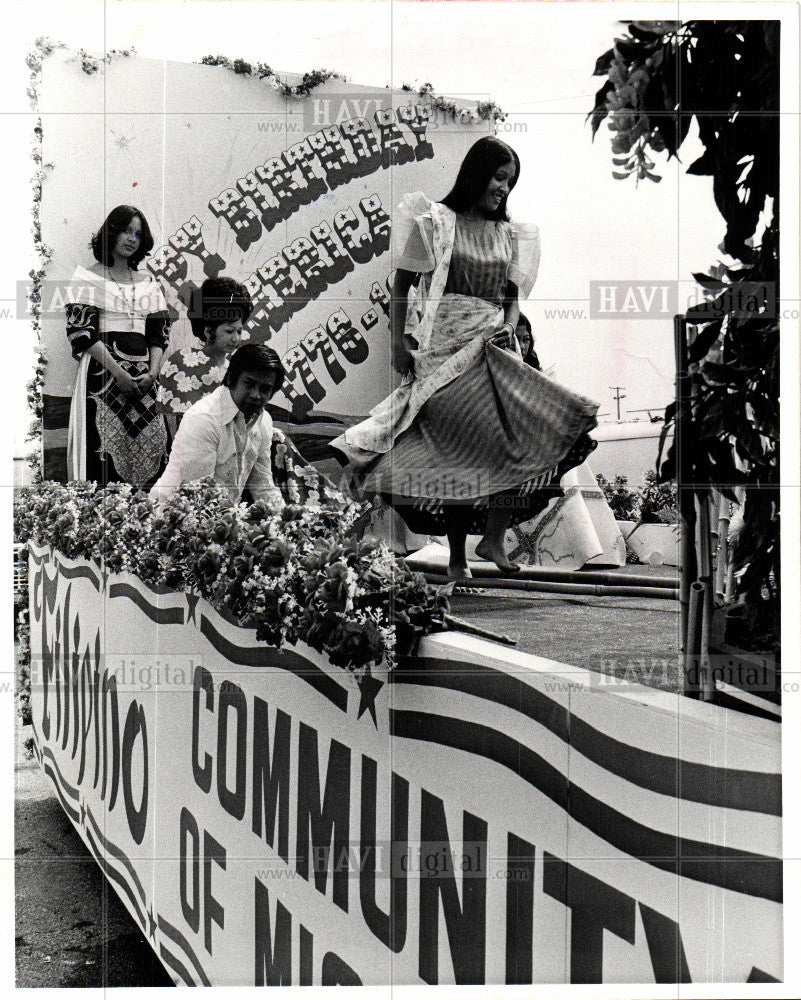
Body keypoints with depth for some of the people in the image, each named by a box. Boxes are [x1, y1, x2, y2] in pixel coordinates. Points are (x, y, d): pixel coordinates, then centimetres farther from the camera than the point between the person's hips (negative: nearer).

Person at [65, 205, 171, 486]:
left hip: (143, 378, 4)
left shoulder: (148, 282, 17)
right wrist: (119, 372, -14)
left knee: (149, 449, -3)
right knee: (104, 450, -11)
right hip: (102, 372, -4)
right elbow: (82, 331, -6)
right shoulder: (88, 277, 4)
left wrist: (153, 372, -5)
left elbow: (159, 333, 13)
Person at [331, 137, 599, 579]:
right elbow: (402, 284, 3)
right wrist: (398, 342, -5)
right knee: (453, 448, -8)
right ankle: (456, 556, 0)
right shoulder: (436, 222, 3)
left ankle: (493, 538, -11)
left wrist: (509, 326, -1)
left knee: (516, 432, -16)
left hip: (491, 346, 4)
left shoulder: (507, 235, 17)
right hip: (443, 348, -4)